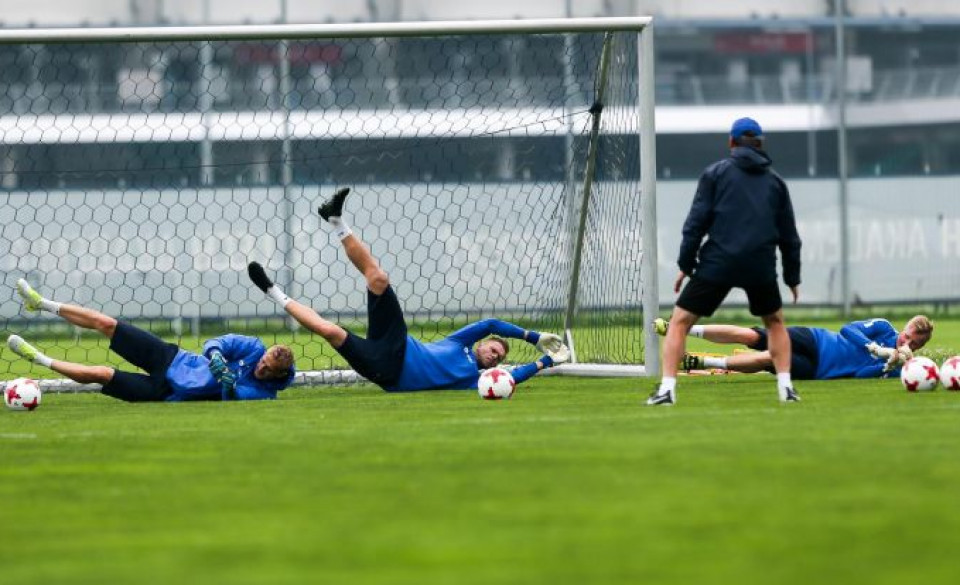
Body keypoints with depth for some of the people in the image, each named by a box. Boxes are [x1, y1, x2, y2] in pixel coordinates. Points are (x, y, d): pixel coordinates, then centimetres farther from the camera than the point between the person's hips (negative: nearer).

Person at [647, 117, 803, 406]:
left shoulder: (715, 173, 6)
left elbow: (696, 222, -1)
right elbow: (789, 234, 16)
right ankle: (785, 386, 13)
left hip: (717, 263, -3)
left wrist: (685, 265, 3)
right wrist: (792, 276, 23)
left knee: (679, 322, 6)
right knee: (775, 322, 25)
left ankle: (667, 388, -7)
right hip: (761, 267, 3)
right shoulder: (775, 181, 14)